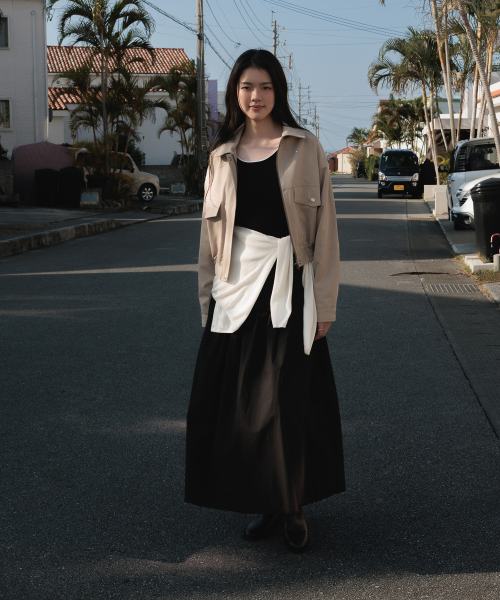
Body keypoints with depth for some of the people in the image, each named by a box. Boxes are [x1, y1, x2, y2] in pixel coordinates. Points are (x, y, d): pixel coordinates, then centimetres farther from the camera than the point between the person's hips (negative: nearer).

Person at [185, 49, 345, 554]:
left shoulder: (304, 149, 2)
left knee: (290, 400, -2)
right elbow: (210, 232, 14)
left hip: (288, 285, -3)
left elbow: (324, 227, -1)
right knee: (239, 402, 3)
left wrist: (324, 303, -6)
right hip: (236, 287, 3)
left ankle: (294, 508, 14)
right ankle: (263, 503, 19)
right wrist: (208, 299, 9)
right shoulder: (223, 156, 11)